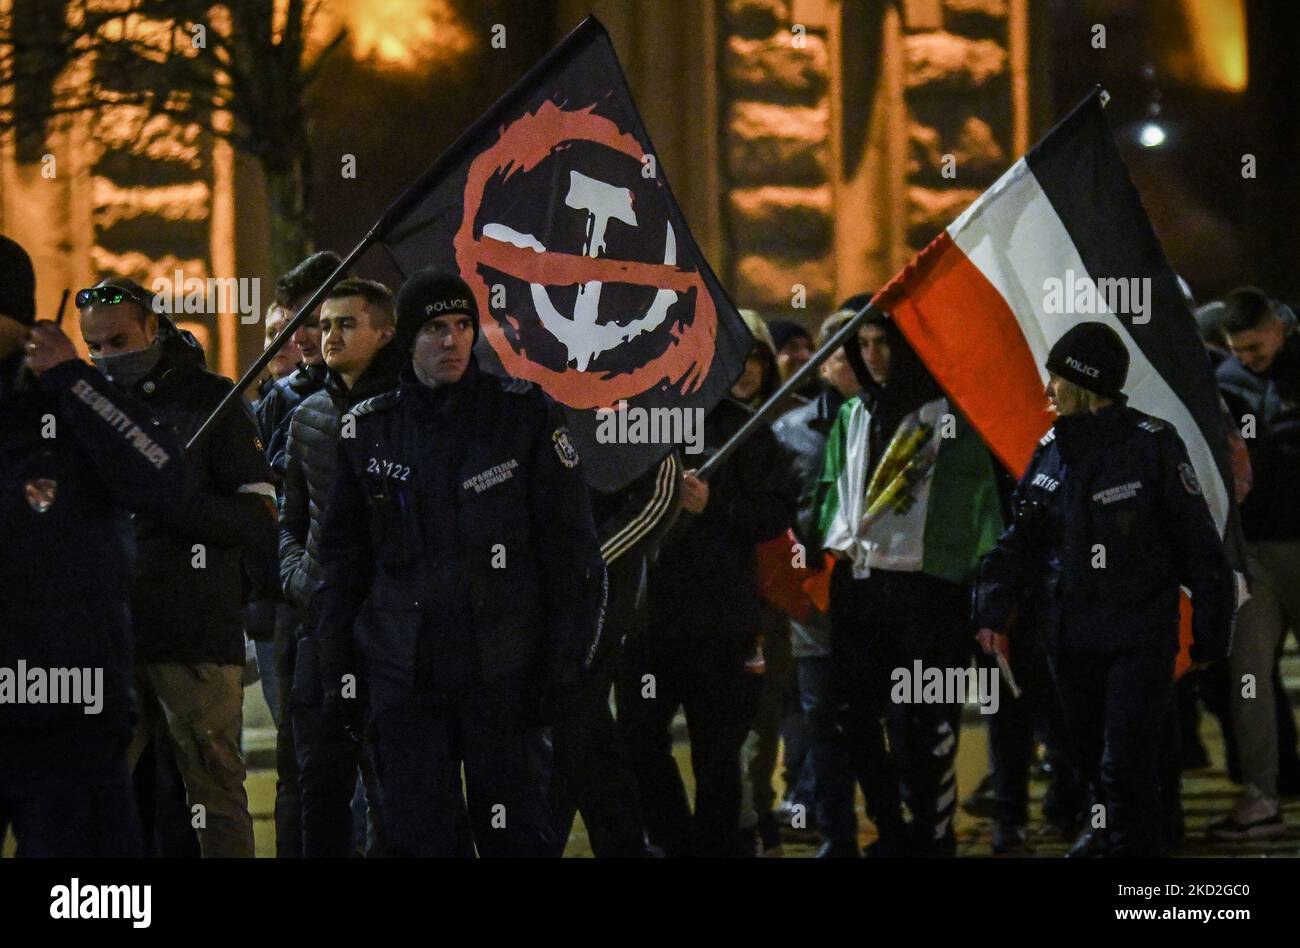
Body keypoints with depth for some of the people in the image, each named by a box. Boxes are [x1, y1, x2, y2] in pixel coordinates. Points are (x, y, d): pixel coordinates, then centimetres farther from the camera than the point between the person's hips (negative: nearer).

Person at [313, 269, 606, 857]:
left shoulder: (524, 414, 1)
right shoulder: (370, 429, 8)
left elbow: (570, 543, 1)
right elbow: (342, 557, 15)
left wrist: (566, 655, -6)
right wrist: (337, 669, 9)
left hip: (503, 670, -2)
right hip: (402, 671, 2)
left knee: (517, 833, -1)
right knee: (414, 836, 4)